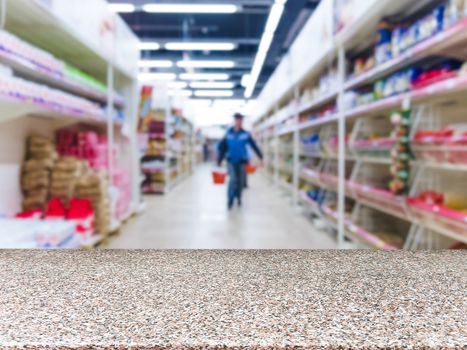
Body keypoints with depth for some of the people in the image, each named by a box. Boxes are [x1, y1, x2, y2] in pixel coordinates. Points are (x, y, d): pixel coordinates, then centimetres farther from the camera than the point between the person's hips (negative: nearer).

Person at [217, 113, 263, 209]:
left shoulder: (246, 134, -2)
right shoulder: (228, 134, 0)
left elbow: (254, 146, 1)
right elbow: (222, 147, 4)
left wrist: (260, 157, -1)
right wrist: (219, 160, 3)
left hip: (242, 161, 1)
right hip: (231, 161, -1)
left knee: (240, 181, 8)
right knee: (233, 179, -14)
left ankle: (238, 197, 30)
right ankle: (230, 201, -5)